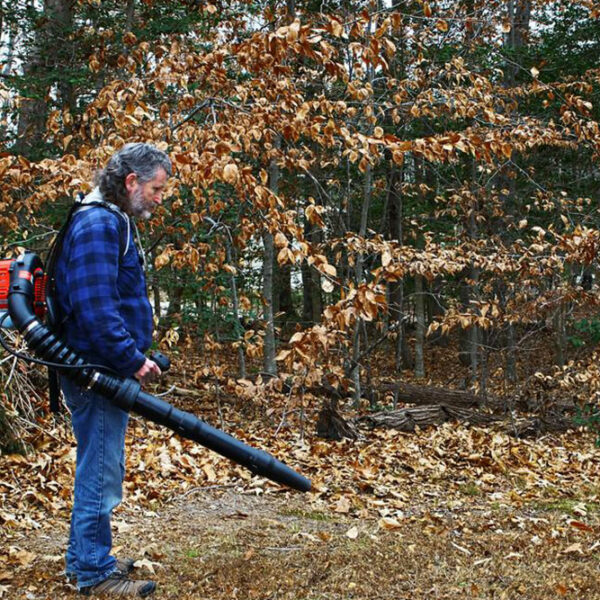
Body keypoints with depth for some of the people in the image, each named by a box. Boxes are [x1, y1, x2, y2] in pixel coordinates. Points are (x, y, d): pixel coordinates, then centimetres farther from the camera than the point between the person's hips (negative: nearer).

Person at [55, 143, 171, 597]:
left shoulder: (112, 223, 17)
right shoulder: (98, 226, -17)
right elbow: (95, 308, -26)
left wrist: (137, 356, 16)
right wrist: (133, 360, -21)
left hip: (104, 371, 11)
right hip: (98, 372, -11)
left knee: (98, 469, 18)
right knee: (101, 471, -2)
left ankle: (85, 558, 30)